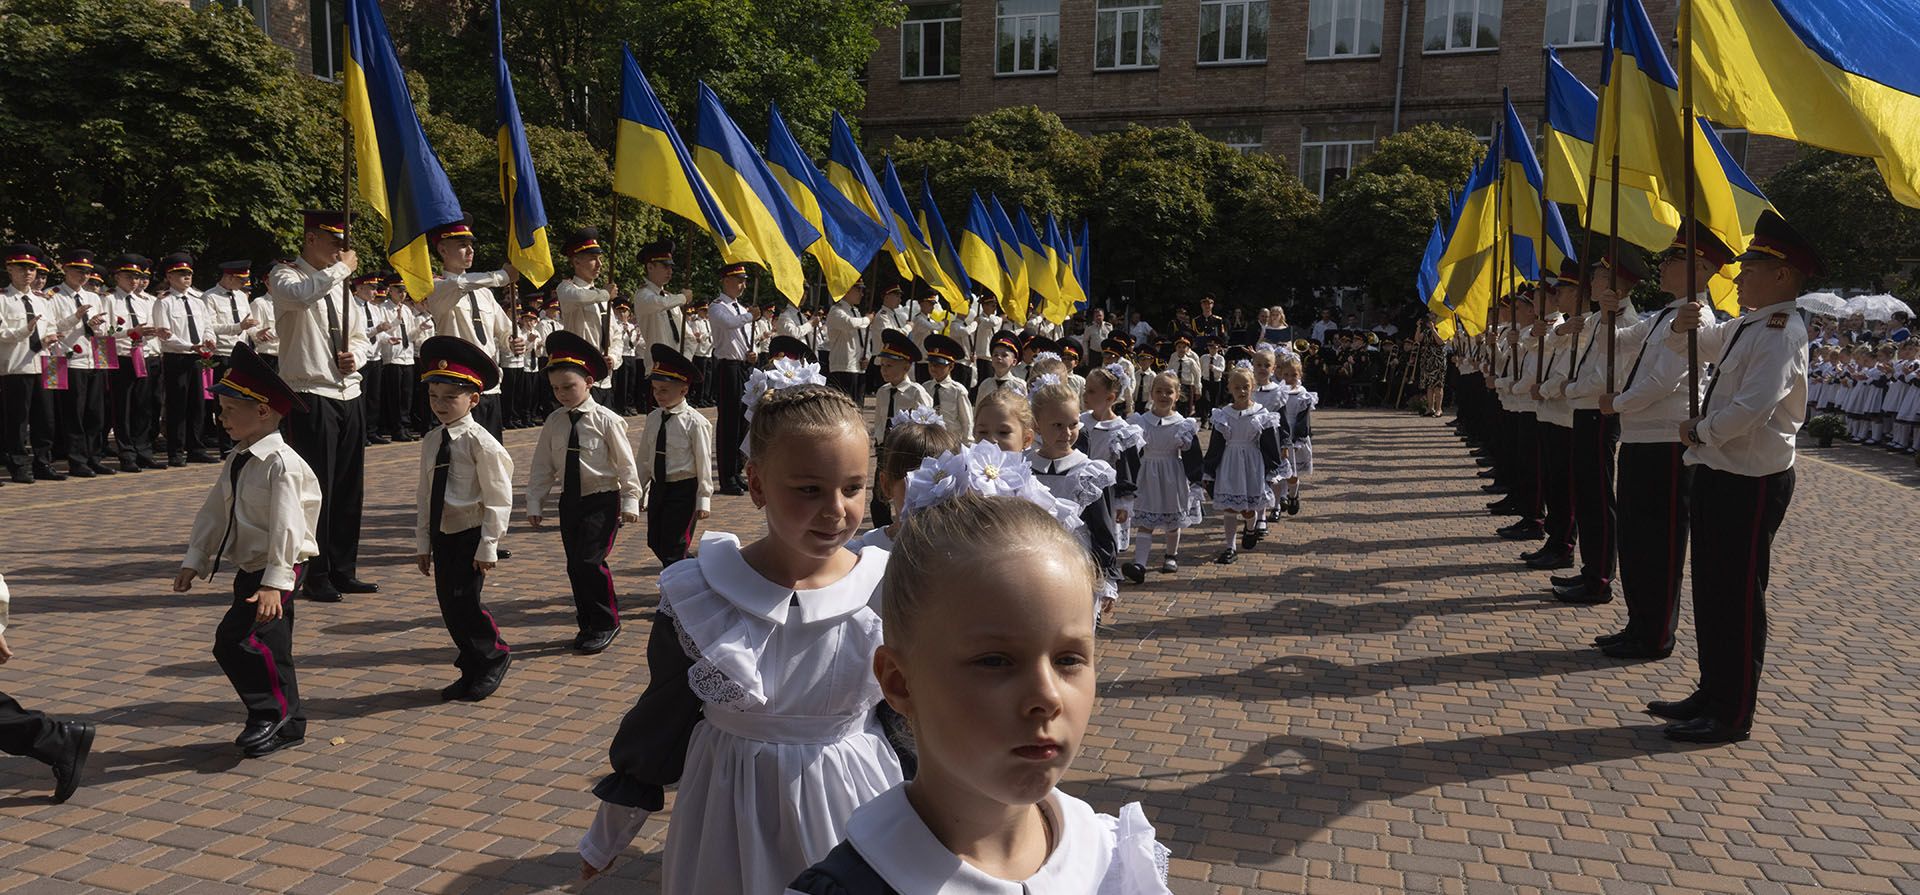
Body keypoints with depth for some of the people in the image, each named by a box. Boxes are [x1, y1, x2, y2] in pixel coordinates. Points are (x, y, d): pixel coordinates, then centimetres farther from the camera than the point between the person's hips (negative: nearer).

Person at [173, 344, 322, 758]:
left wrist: (275, 582, -28)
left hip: (280, 568, -9)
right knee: (270, 648, 14)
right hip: (249, 567, 9)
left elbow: (286, 526, -25)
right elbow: (214, 512, 17)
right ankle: (288, 723, 26)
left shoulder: (280, 463, -20)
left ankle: (270, 713, -1)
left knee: (234, 640, -18)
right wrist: (194, 561, 13)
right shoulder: (237, 462, 9)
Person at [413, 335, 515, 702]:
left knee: (464, 600, -9)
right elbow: (424, 494, 13)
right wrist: (423, 543, 12)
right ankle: (472, 670, 23)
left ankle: (494, 655, 16)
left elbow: (498, 499, -13)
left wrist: (488, 545, -14)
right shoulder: (431, 441, 6)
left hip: (472, 535, -7)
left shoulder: (480, 442, -14)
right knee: (448, 603, 9)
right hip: (442, 535, 7)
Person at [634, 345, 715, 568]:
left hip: (683, 489, -7)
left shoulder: (694, 422, -15)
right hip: (658, 487, 7)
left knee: (673, 548, -3)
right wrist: (640, 491, 13)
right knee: (655, 543, 15)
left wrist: (703, 499, -11)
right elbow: (646, 457, 10)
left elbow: (703, 463, -12)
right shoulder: (653, 418, 2)